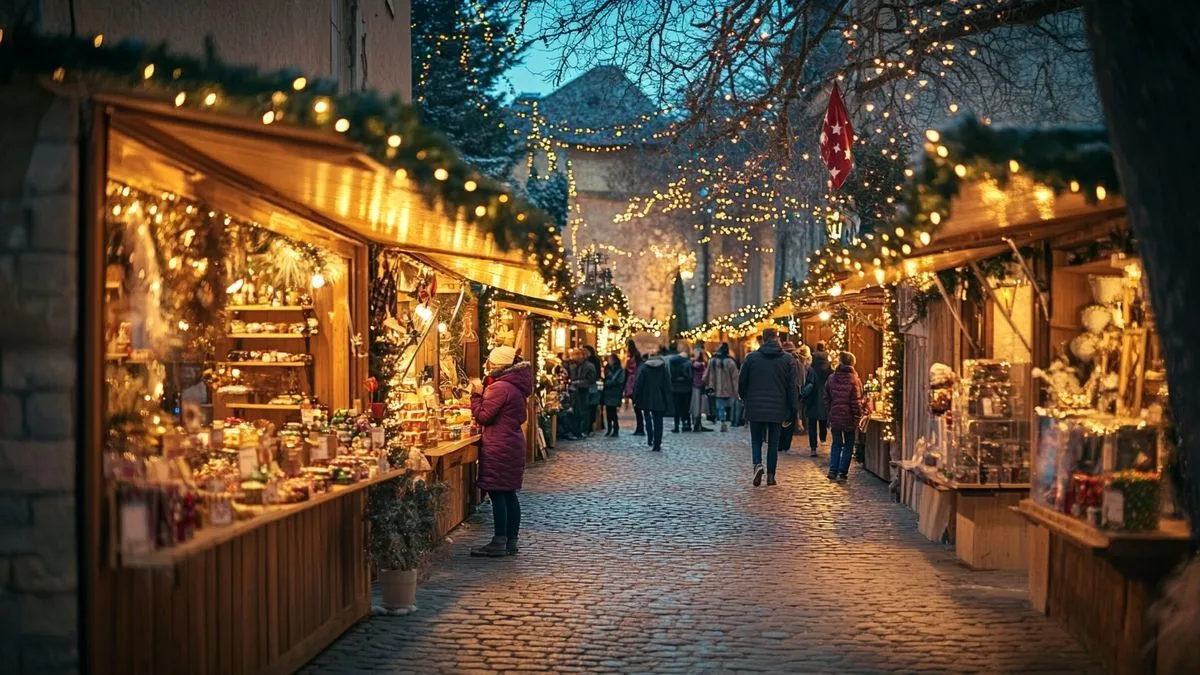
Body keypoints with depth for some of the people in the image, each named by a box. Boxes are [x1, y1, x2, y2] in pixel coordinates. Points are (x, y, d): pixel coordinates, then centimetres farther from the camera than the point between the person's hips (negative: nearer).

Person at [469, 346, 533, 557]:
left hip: (499, 448, -10)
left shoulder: (500, 387, -17)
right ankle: (511, 541, 16)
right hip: (514, 443, 10)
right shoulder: (517, 386, 12)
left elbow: (483, 416, -17)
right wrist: (483, 394, 15)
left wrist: (477, 395, -2)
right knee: (509, 494, 12)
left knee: (497, 494, -6)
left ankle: (499, 543, -4)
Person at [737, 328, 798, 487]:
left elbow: (742, 383, 3)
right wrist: (792, 411, 3)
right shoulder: (787, 359, -1)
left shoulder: (751, 357, -2)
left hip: (755, 408, 0)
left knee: (756, 441, 9)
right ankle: (771, 475, 10)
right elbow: (792, 387, -1)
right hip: (778, 409, 1)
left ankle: (757, 464, -16)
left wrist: (746, 399, 21)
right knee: (773, 442, 11)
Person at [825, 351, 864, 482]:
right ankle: (842, 472, 2)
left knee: (836, 444, 15)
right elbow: (856, 401, -11)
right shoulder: (853, 379, -11)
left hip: (834, 416, 3)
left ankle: (833, 470, 4)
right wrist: (858, 418, -6)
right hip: (848, 417, -3)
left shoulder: (831, 378, 3)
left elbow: (827, 398, 9)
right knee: (848, 445, 8)